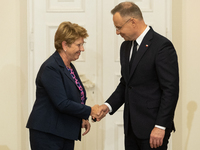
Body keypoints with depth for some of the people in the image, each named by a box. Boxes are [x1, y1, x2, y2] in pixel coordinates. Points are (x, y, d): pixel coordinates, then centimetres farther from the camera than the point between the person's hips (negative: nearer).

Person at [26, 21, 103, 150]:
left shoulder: (69, 67, 13)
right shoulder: (50, 68, -15)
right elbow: (62, 103, -21)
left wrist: (82, 118, 4)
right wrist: (89, 111, -14)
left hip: (66, 133, 9)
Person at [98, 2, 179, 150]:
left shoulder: (162, 46, -13)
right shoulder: (126, 46, 12)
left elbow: (171, 89, -15)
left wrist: (160, 126, -18)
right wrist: (109, 105, 3)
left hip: (152, 128, -7)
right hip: (131, 126, 7)